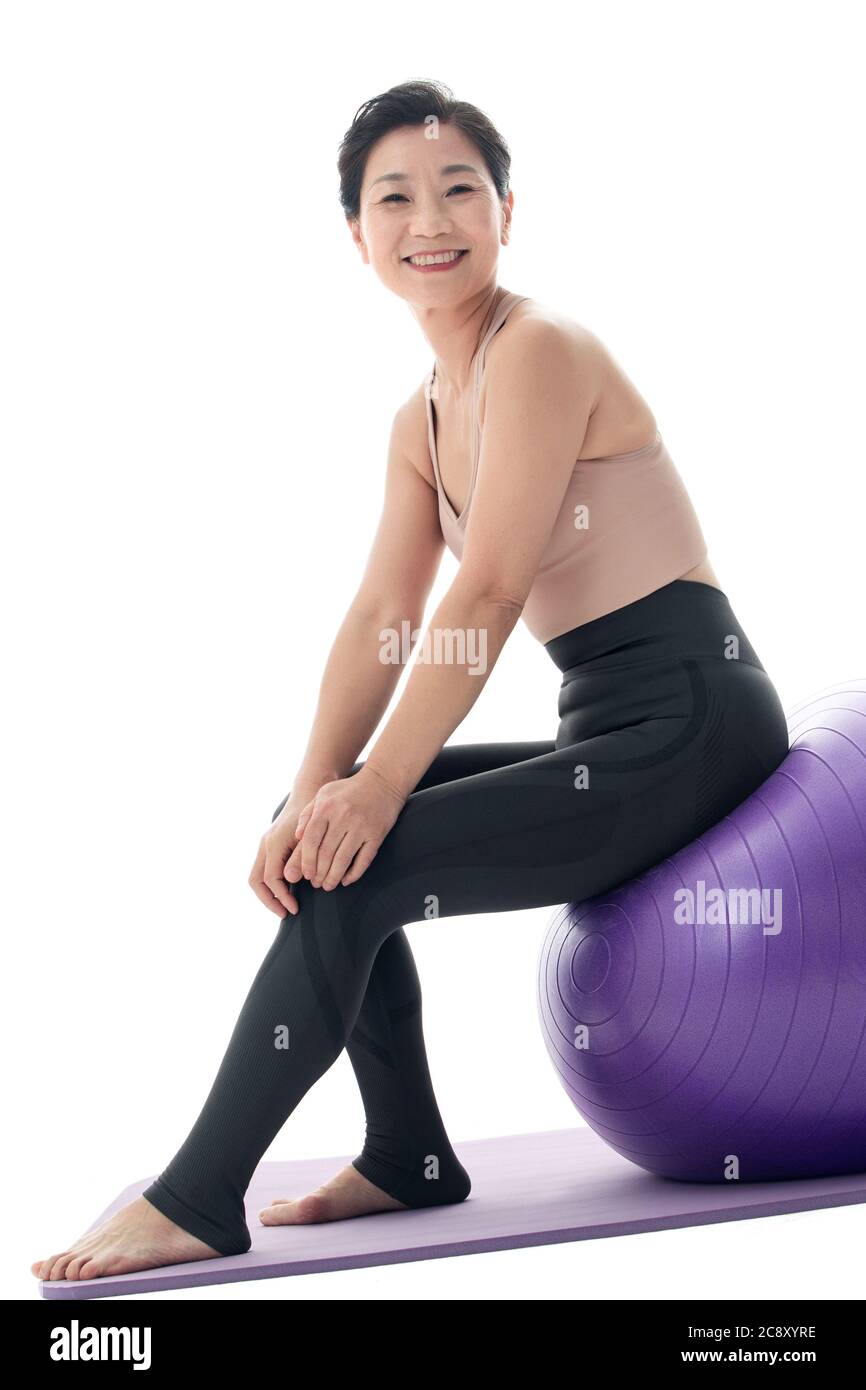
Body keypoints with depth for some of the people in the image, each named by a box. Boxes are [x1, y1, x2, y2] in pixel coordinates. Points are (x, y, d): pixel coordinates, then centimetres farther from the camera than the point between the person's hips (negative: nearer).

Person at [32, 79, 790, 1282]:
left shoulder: (541, 350, -13)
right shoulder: (422, 421, 14)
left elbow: (484, 600, -21)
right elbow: (381, 620, 5)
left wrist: (376, 790, -23)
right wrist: (316, 790, -9)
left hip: (689, 724, -9)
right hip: (608, 740, 9)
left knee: (348, 873, -17)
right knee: (318, 838, 7)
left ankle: (196, 1203, -8)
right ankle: (410, 1155, 14)